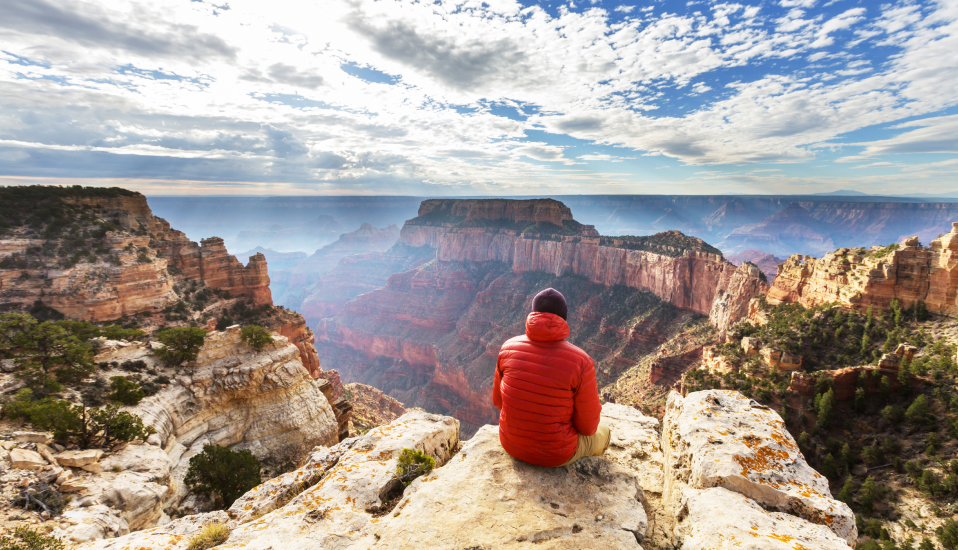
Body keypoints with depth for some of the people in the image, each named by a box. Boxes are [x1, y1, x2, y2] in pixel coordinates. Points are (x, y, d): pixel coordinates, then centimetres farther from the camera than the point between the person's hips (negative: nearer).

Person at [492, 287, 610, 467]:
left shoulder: (509, 347, -13)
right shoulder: (581, 362, -24)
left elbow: (498, 400, 0)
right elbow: (588, 427, -15)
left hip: (511, 445, 4)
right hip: (555, 454, -4)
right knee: (603, 433, 29)